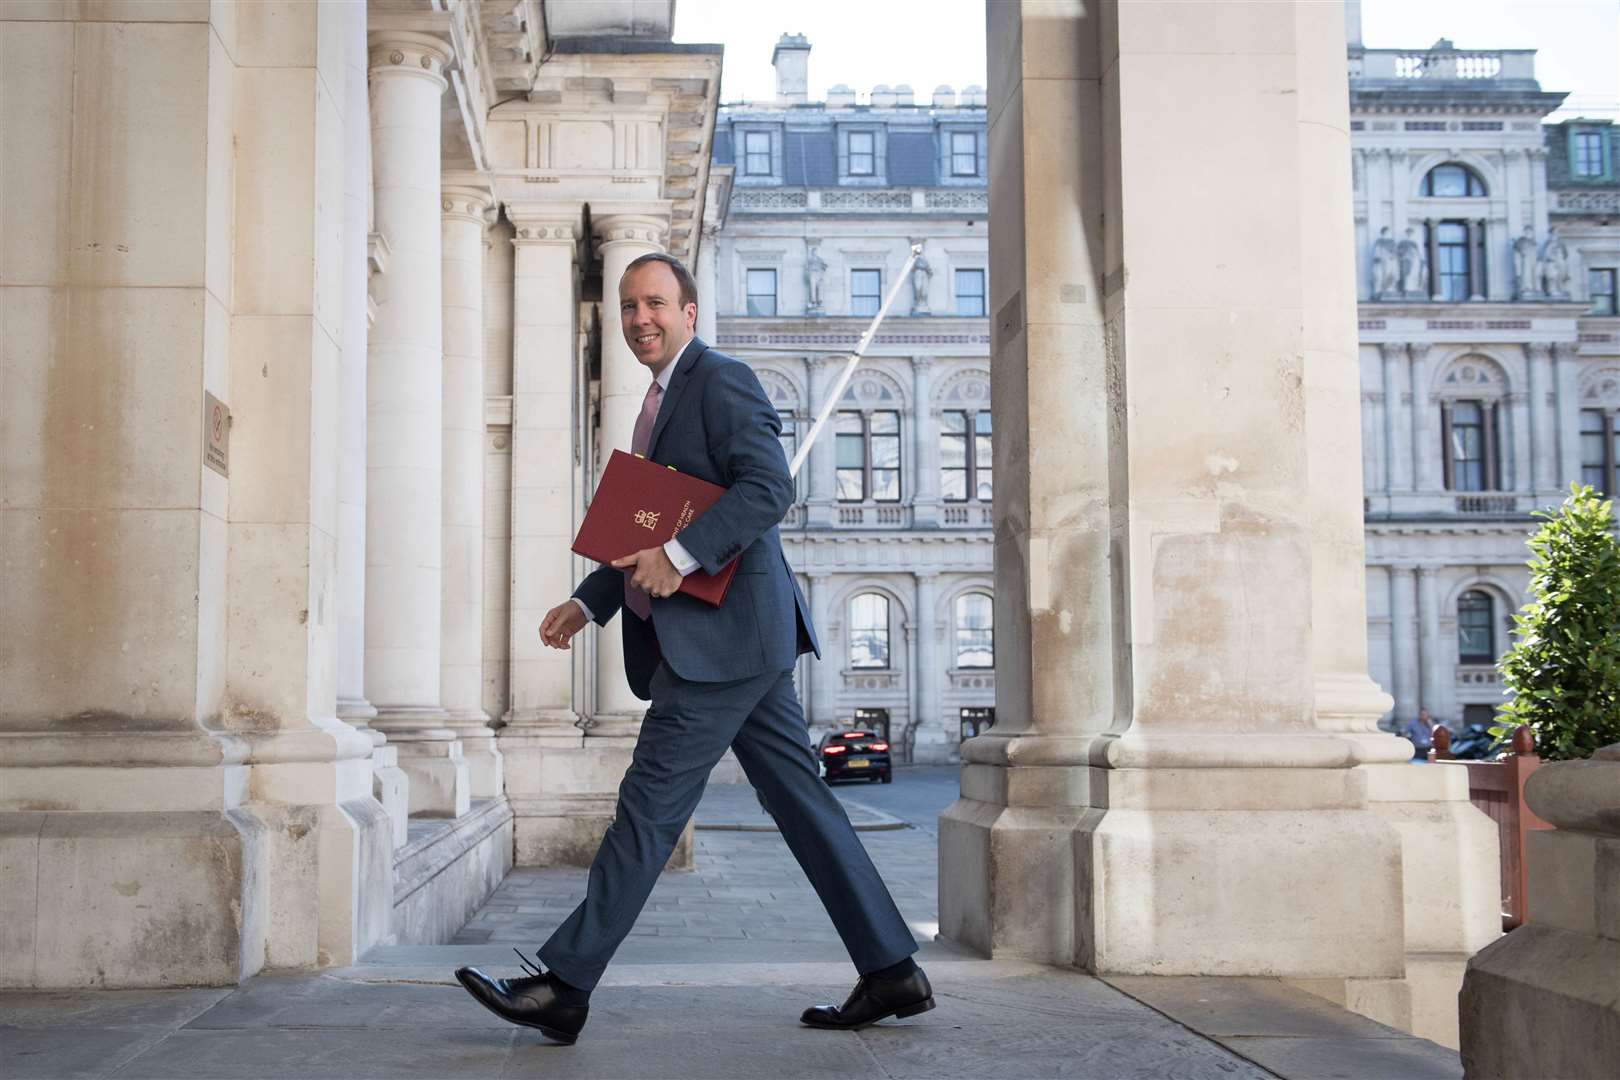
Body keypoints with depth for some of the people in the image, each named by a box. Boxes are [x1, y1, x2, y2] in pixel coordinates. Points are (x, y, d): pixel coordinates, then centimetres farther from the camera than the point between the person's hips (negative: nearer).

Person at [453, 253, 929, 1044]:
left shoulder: (721, 380, -6)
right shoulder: (661, 402, 23)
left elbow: (770, 486, -19)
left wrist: (681, 556, -25)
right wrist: (587, 603, 17)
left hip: (726, 633, -10)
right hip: (737, 641, 10)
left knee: (650, 801, -7)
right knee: (800, 801, 8)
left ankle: (565, 986, -2)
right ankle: (891, 973, 12)